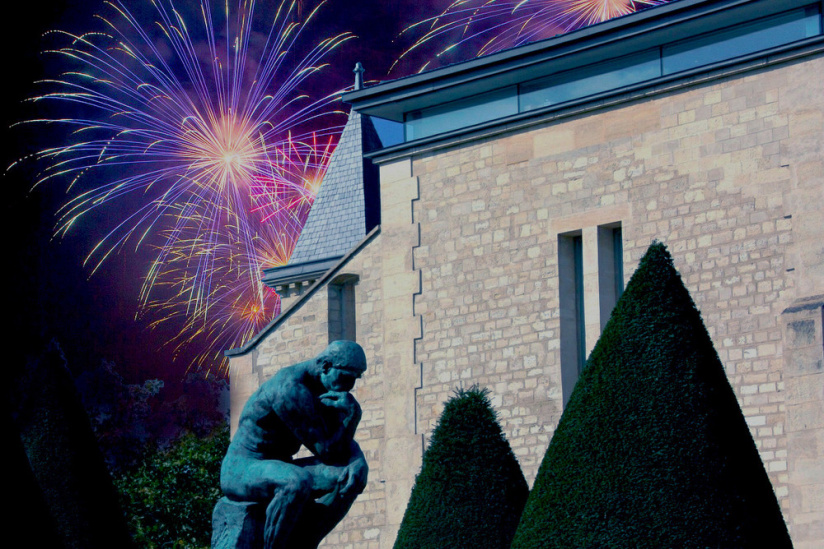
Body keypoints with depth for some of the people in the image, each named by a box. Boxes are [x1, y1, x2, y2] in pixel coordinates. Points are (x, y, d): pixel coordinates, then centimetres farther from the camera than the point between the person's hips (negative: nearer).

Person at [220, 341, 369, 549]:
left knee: (348, 479, -7)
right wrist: (353, 413, -27)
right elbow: (328, 453, -22)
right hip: (242, 471, -9)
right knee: (297, 484, -40)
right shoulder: (294, 391, -25)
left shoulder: (327, 390, 5)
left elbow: (345, 447, 6)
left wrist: (359, 463, -16)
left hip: (276, 472, 9)